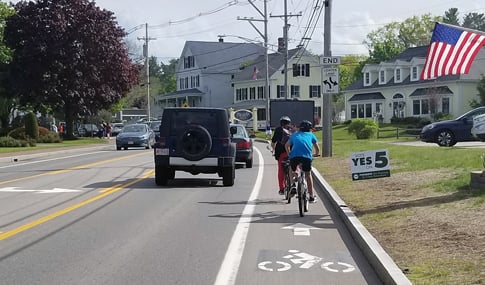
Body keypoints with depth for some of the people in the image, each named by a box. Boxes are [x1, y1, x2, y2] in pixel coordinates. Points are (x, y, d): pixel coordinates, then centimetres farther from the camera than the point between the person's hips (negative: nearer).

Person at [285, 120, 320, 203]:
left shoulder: (294, 135, 30)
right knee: (308, 174, 17)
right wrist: (316, 154, 53)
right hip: (307, 156, -1)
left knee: (292, 170, 29)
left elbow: (287, 146, 39)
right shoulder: (311, 135, 27)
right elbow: (317, 149, 33)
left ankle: (293, 184, 6)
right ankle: (312, 197, 18)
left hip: (294, 156, 1)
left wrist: (289, 154, 53)